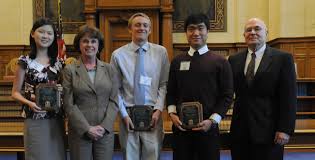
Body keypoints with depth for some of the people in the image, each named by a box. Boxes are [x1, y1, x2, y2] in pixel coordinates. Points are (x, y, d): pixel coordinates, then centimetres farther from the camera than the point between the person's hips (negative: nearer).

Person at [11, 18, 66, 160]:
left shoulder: (58, 62, 8)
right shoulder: (25, 61, -2)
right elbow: (15, 92, 1)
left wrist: (61, 91, -6)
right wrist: (29, 103, -17)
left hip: (56, 119, 3)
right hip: (34, 120, -3)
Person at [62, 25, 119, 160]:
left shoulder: (109, 69, 7)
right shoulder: (70, 70, 0)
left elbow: (114, 101, 3)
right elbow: (69, 105, -5)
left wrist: (104, 126, -8)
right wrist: (87, 128, -11)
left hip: (105, 131, 2)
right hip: (79, 132, -1)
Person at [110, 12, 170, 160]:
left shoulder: (161, 52, 2)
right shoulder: (118, 55, 0)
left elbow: (164, 84, 2)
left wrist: (158, 109, -8)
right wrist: (124, 114, -4)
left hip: (152, 113, 0)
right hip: (128, 113, 0)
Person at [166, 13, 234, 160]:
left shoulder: (220, 62, 0)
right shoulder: (177, 61, 8)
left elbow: (227, 95, -2)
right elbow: (170, 92, 11)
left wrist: (212, 121, -11)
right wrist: (172, 114, -4)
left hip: (207, 127, -2)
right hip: (180, 126, 2)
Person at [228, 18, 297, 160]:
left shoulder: (283, 58, -1)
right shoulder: (234, 60, 9)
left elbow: (288, 97, -6)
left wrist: (285, 129, -11)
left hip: (268, 130, -3)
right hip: (240, 131, 3)